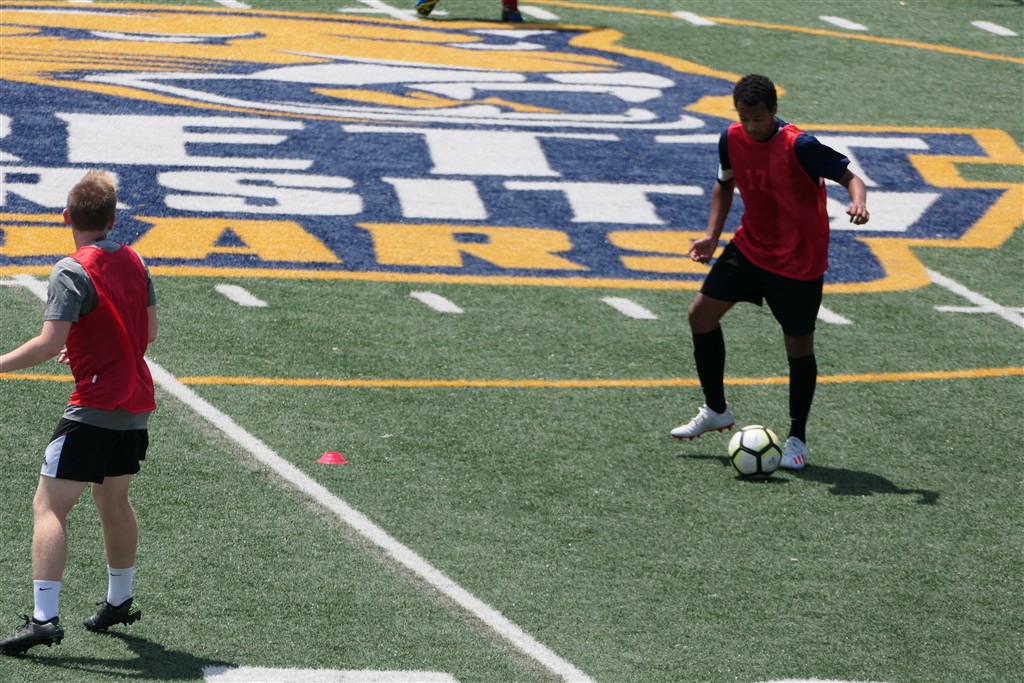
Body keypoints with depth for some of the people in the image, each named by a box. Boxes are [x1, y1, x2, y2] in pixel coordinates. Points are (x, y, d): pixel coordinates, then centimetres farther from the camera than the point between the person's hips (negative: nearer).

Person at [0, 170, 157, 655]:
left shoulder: (72, 272, -14)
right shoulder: (134, 263, 8)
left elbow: (49, 344, -22)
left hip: (94, 409, -8)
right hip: (137, 405, 8)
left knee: (49, 507, -9)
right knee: (113, 501, 25)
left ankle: (44, 617, -20)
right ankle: (119, 602, 37)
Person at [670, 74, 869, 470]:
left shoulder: (798, 146, -23)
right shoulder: (732, 139, -4)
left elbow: (849, 176, -21)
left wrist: (858, 202, -42)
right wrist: (712, 235, 5)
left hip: (798, 260, -6)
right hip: (750, 247, 6)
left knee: (799, 346, 0)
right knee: (701, 314, 5)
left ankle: (797, 438, 15)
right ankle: (716, 411, 23)